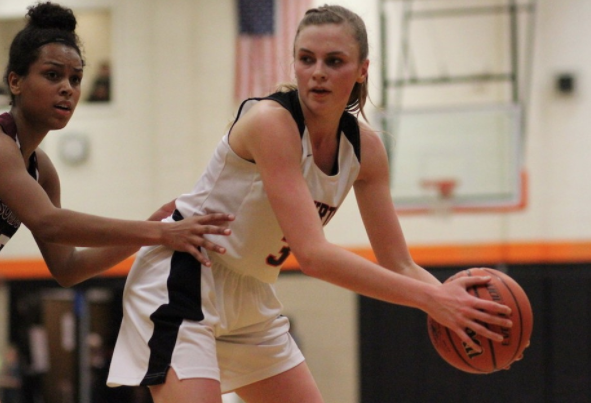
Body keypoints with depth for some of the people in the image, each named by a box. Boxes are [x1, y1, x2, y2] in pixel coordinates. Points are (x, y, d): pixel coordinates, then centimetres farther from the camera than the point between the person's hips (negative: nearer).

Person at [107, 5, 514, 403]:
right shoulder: (270, 121, -25)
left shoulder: (365, 146, -3)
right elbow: (313, 254, -33)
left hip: (251, 297, 8)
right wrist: (430, 298, -36)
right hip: (182, 281, -8)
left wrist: (450, 299, -22)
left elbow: (399, 265, 0)